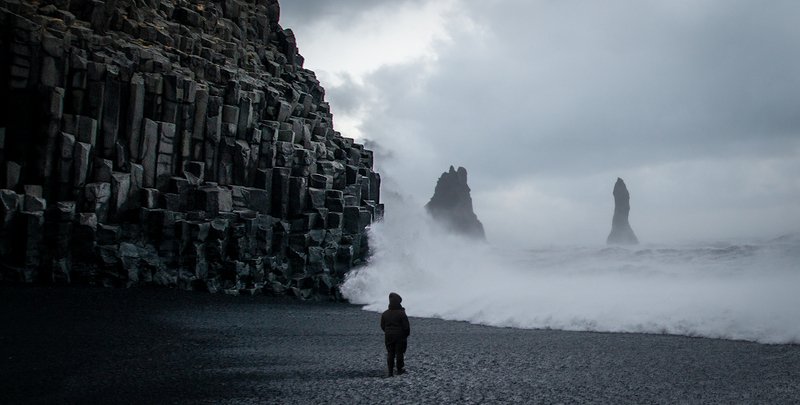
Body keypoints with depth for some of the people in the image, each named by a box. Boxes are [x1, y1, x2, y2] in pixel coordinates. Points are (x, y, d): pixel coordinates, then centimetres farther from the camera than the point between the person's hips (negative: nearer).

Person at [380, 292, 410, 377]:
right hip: (400, 336, -4)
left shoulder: (385, 314, -1)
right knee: (399, 353, 8)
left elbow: (382, 326, 7)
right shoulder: (401, 313, -15)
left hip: (388, 336, 4)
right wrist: (407, 334, 5)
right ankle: (399, 370, 16)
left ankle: (390, 371, 10)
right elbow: (406, 326, -12)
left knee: (390, 353, 9)